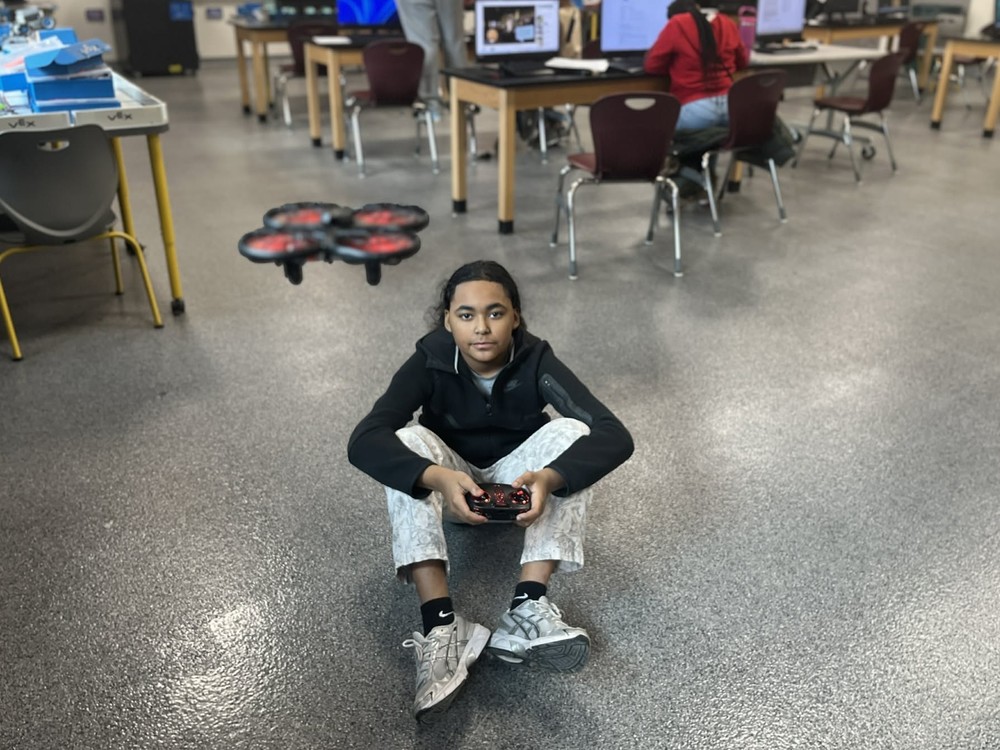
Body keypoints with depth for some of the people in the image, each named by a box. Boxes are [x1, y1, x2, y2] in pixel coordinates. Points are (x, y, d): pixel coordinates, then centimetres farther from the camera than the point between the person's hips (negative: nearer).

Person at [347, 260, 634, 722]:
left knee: (572, 432, -28)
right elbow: (364, 441, -36)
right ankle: (441, 625, -40)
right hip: (450, 481, 0)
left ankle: (528, 609, -38)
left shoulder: (535, 360, -23)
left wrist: (550, 477, -52)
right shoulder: (430, 362, -23)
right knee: (406, 442, -31)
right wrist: (437, 478, -54)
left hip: (515, 476, 1)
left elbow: (615, 436, -33)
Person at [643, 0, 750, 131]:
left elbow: (651, 65, 5)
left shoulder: (676, 25, -3)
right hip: (730, 104, 5)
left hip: (694, 108, -5)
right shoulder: (727, 23, 11)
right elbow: (743, 61, 25)